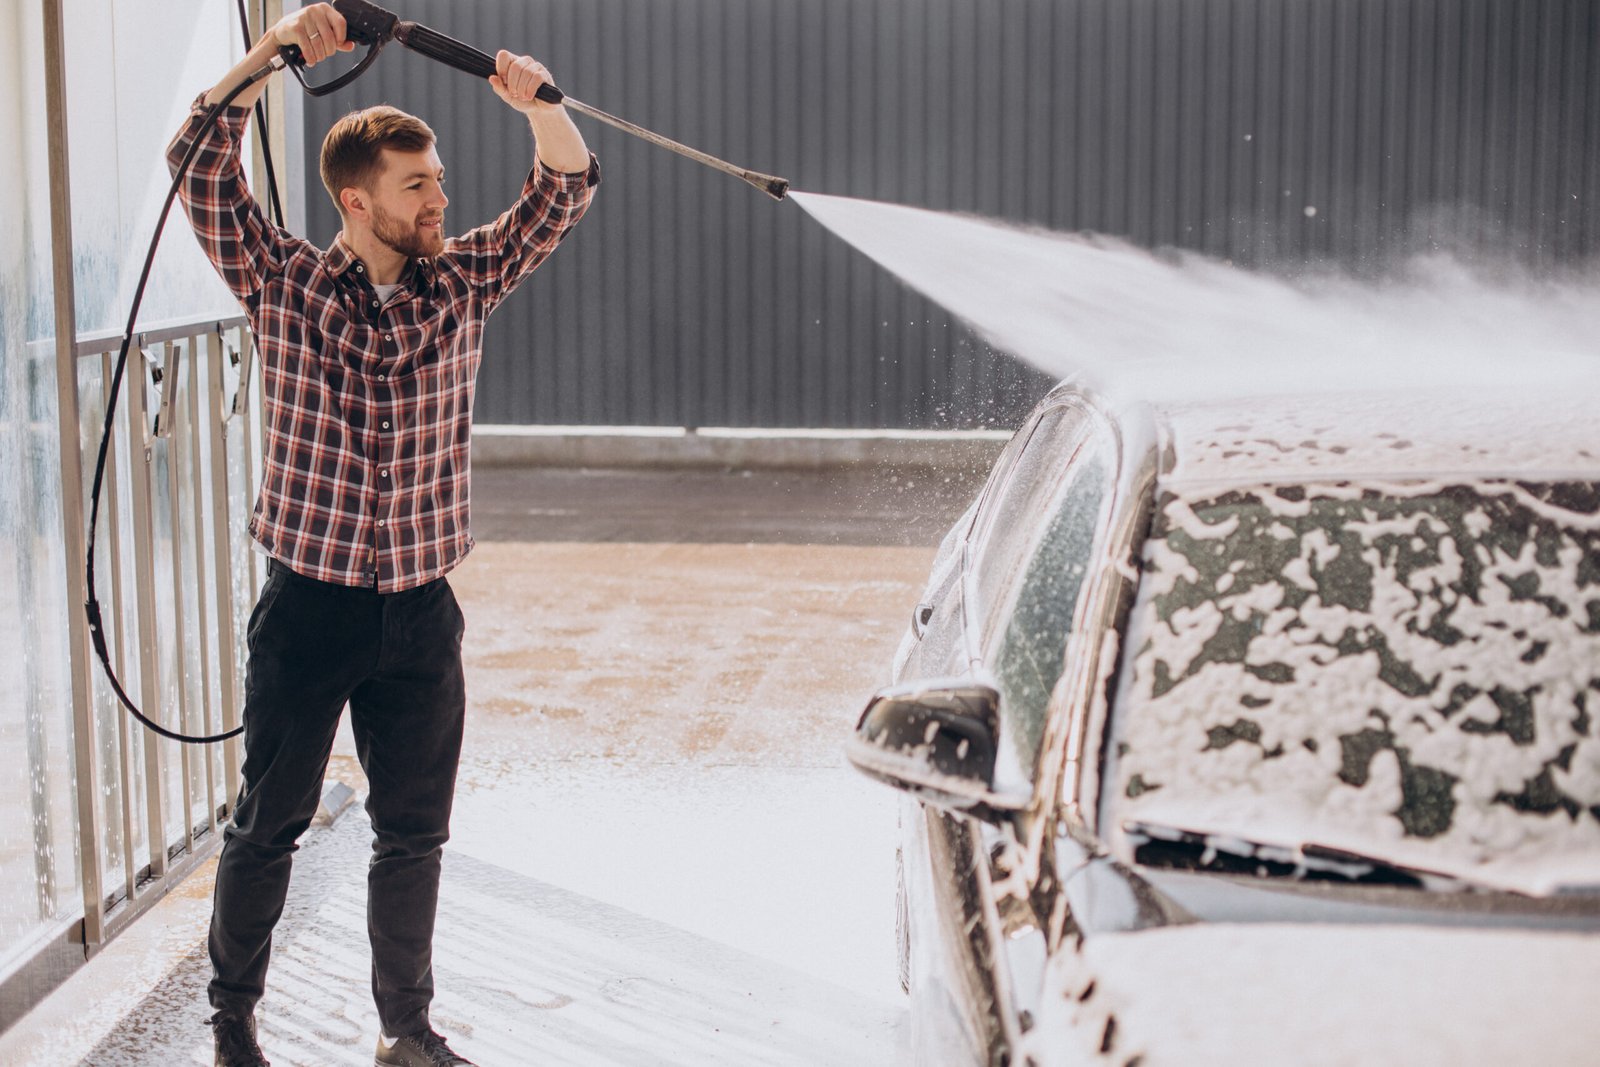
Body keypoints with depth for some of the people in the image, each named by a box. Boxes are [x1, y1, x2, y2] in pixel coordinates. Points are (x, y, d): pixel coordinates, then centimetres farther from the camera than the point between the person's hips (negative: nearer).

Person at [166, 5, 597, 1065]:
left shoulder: (462, 283, 3)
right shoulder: (284, 284, -4)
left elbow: (568, 189, 0)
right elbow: (202, 166, -14)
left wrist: (538, 102, -18)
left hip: (422, 613, 3)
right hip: (308, 605, -3)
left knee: (415, 831, 11)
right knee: (267, 824, 8)